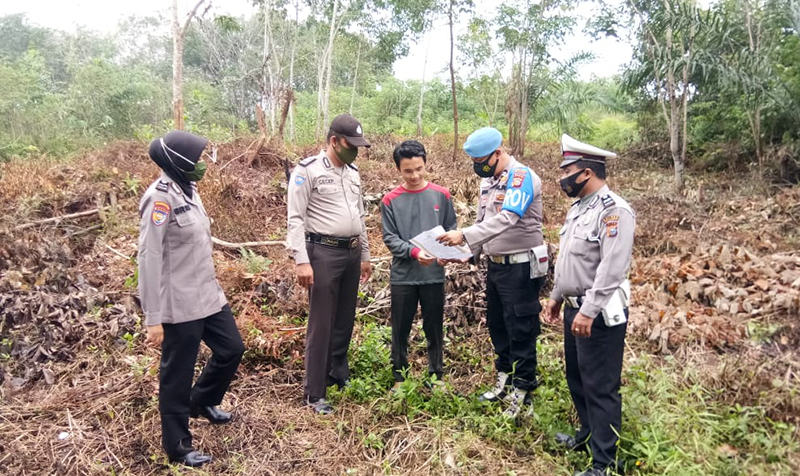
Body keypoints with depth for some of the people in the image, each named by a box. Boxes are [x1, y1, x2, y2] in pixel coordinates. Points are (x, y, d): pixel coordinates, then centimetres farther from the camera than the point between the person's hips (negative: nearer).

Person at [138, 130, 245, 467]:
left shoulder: (188, 190, 8)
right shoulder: (161, 197, -19)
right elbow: (149, 259, -20)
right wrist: (154, 318, -20)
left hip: (208, 295, 9)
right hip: (179, 305, -9)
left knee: (231, 349, 18)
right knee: (177, 374, 7)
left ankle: (201, 401, 44)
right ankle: (177, 446, 27)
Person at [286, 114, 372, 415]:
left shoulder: (353, 173, 14)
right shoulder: (308, 170, -8)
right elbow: (296, 219, -12)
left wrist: (365, 255, 19)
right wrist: (301, 261, -19)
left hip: (351, 253, 7)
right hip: (323, 253, -7)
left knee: (345, 320, 15)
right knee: (321, 324, -2)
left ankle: (339, 375, 33)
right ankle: (314, 393, 10)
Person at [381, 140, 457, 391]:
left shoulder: (441, 195, 1)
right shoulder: (390, 200, -2)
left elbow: (450, 229, 6)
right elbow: (389, 238, -5)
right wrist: (414, 252, -21)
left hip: (434, 275, 1)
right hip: (403, 275, 0)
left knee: (434, 328, 11)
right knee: (400, 329, 10)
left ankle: (437, 374, 27)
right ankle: (399, 375, 26)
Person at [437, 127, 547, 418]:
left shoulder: (522, 178, -17)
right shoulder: (488, 180, 10)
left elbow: (506, 219, -31)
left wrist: (464, 235, -38)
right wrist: (470, 253, 2)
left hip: (521, 267, -9)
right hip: (496, 264, 9)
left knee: (520, 332, 0)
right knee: (497, 327, 17)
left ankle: (523, 396, 13)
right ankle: (504, 382, 34)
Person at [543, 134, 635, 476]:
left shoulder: (614, 211, -18)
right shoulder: (578, 207, 11)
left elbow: (612, 268, -25)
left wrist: (589, 311, -27)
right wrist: (557, 296, 21)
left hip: (600, 313, -9)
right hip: (574, 307, 9)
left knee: (601, 387, 0)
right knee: (576, 378, 21)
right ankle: (588, 434, 41)